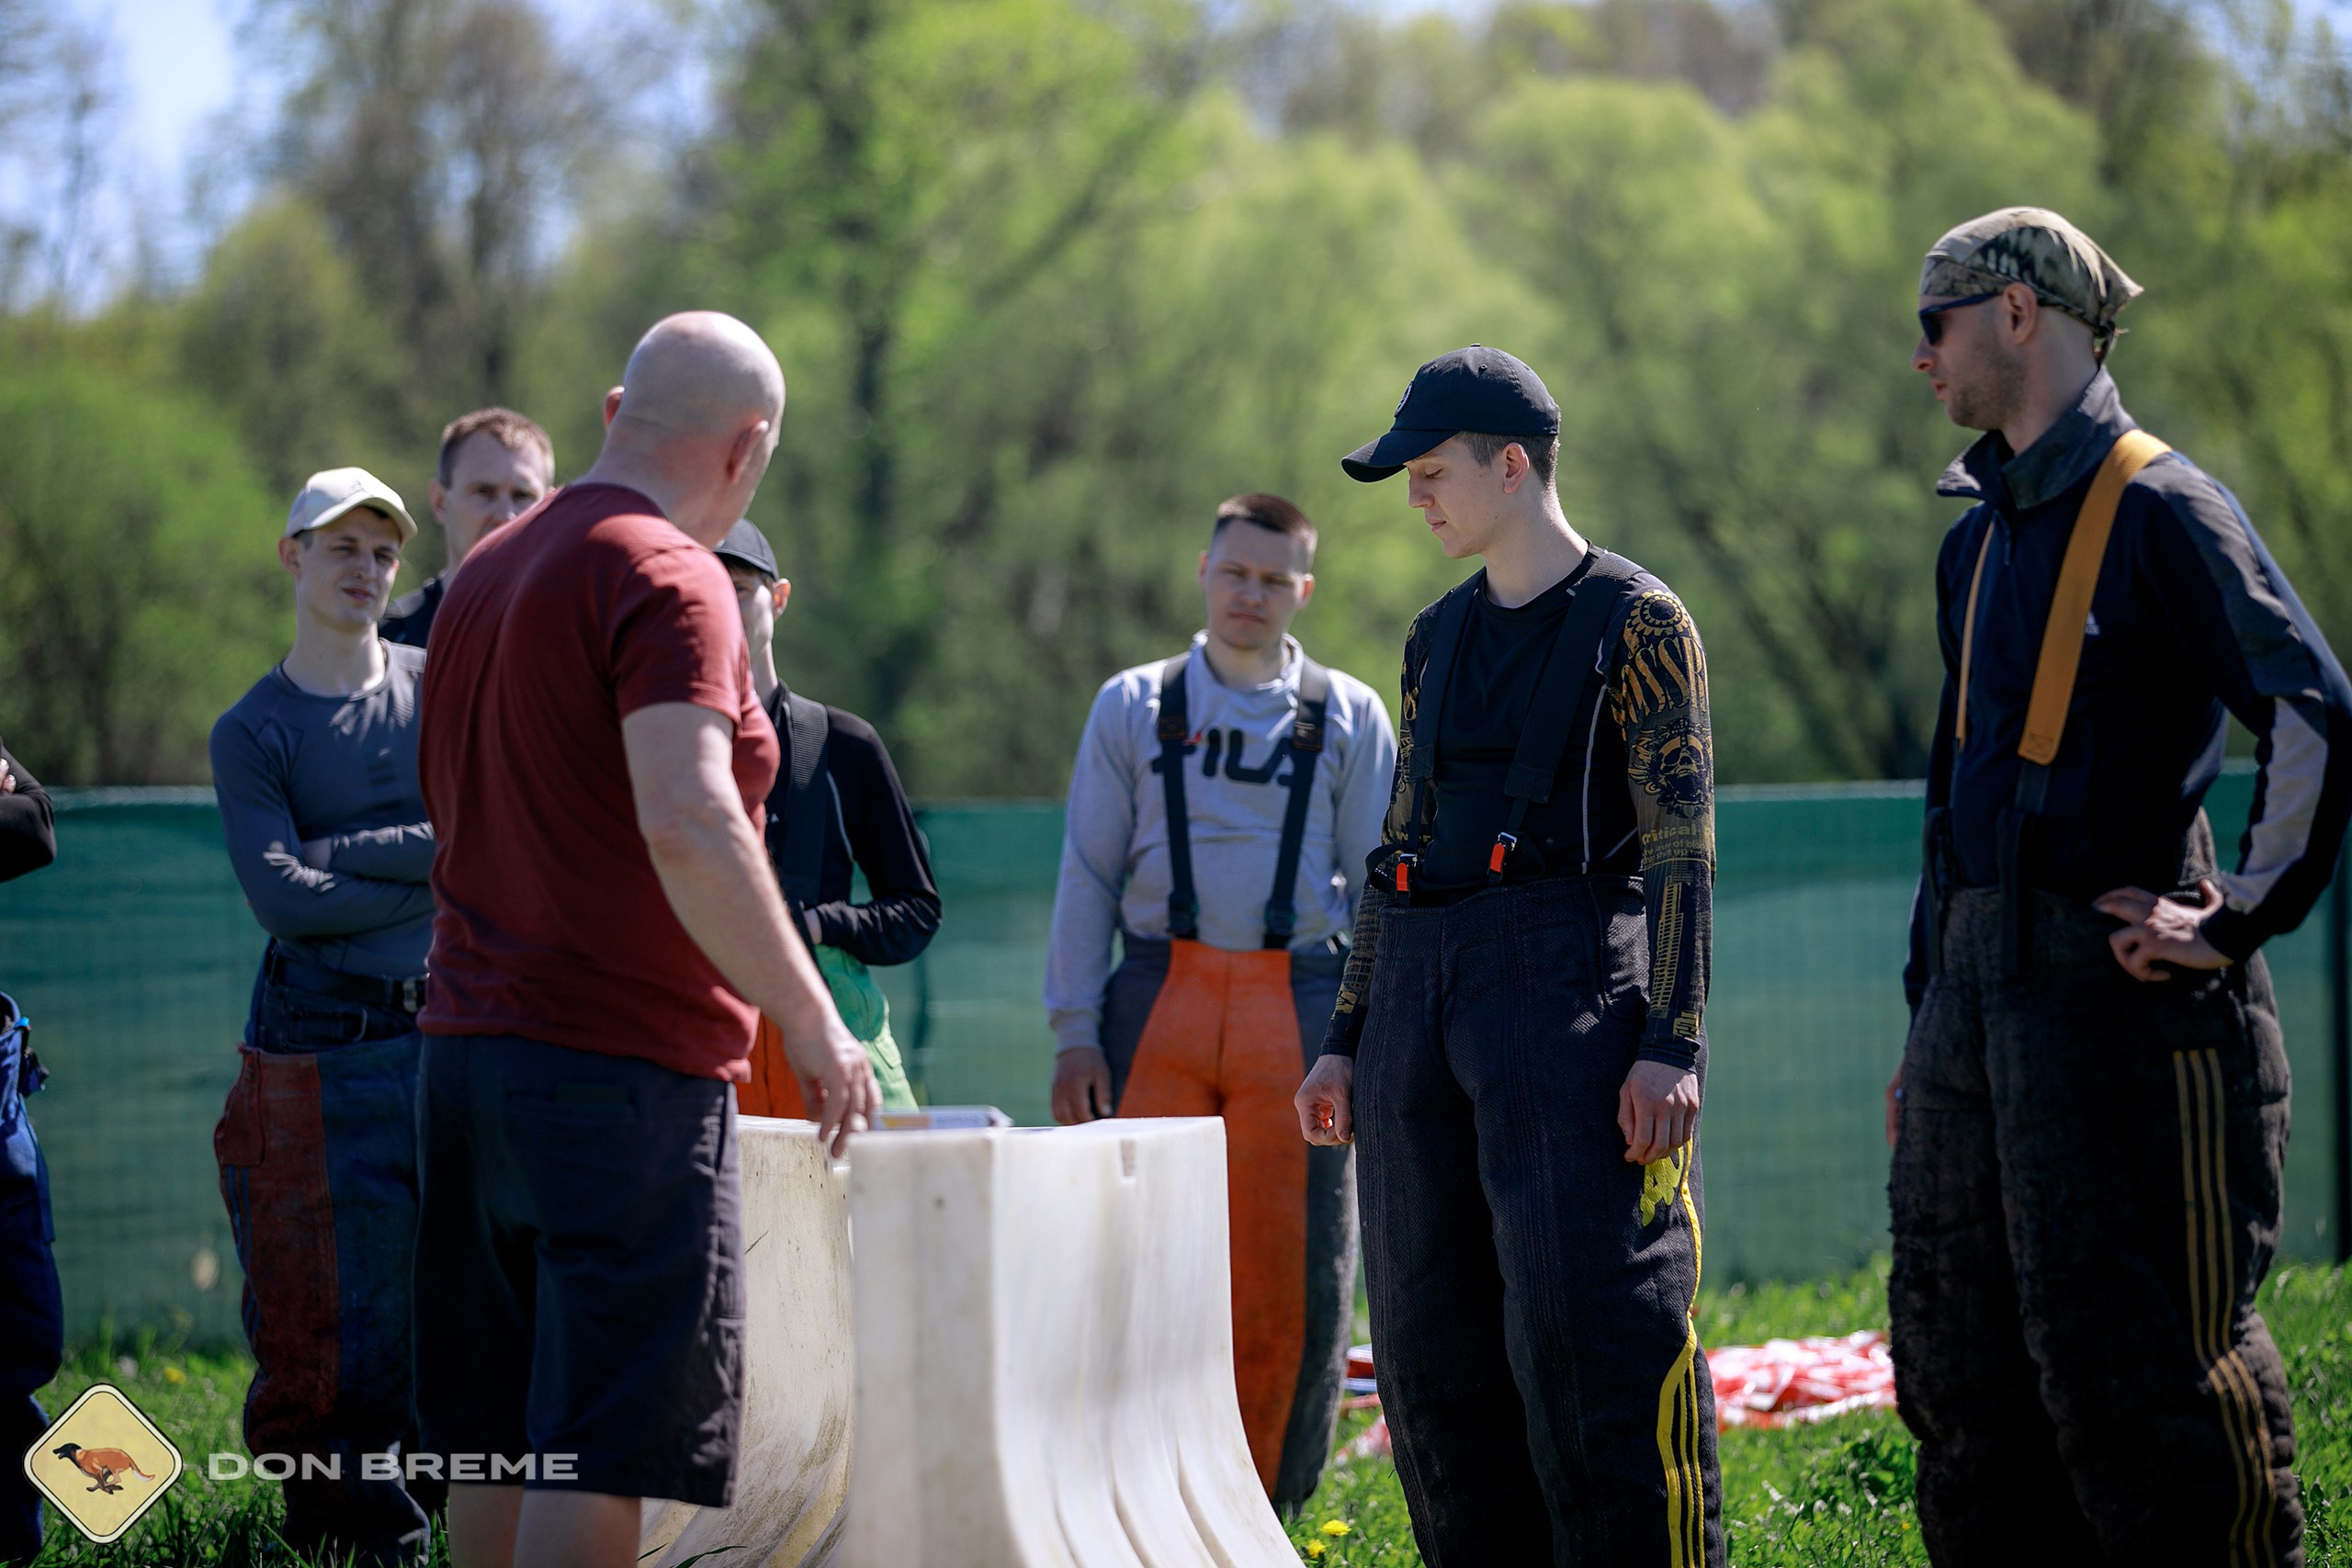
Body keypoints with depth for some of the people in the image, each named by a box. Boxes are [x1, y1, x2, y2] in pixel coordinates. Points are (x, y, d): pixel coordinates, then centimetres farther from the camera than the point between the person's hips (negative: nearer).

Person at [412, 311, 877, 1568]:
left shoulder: (488, 571, 16)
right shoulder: (665, 577, -12)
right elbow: (687, 825, -24)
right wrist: (810, 1020, -17)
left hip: (468, 1042, 9)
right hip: (622, 1069, -8)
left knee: (498, 1437, 11)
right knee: (599, 1451, -7)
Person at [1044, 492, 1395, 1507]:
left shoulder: (1349, 717, 12)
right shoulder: (1133, 707, 12)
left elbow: (1379, 887, 12)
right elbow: (1086, 878, 10)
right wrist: (1074, 1033, 2)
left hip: (1299, 1004, 0)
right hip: (1159, 1001, 0)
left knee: (1290, 1275, -1)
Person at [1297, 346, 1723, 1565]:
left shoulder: (1634, 620, -2)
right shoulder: (1439, 638, 18)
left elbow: (1683, 845, -8)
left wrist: (1673, 1040, -16)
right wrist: (1346, 1039, 18)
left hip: (1566, 982, -7)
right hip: (1420, 987, 7)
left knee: (1592, 1329, -11)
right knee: (1430, 1339, 5)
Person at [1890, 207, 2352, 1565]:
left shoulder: (2159, 507, -10)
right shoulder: (1982, 537, 17)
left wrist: (2239, 920, -15)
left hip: (2115, 987, -9)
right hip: (1982, 989, 9)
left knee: (2134, 1371, -9)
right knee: (1963, 1374, 9)